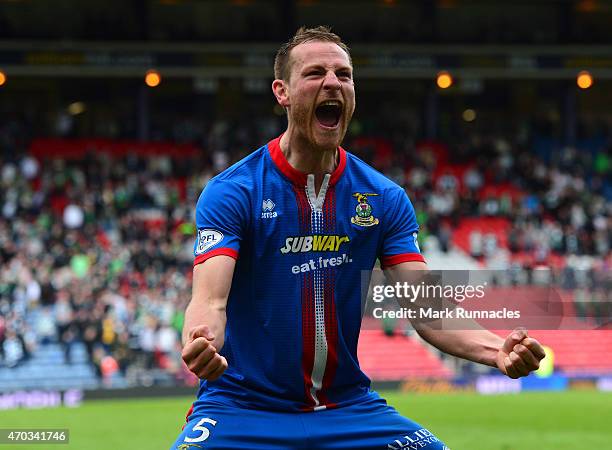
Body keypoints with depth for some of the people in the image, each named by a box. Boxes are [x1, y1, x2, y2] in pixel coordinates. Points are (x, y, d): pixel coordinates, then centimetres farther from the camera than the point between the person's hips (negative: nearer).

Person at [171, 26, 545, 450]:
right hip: (243, 406, -3)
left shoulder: (386, 199, 3)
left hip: (349, 406, 3)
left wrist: (496, 349, -23)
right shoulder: (231, 192, -8)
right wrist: (202, 344, -43)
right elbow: (210, 299, -19)